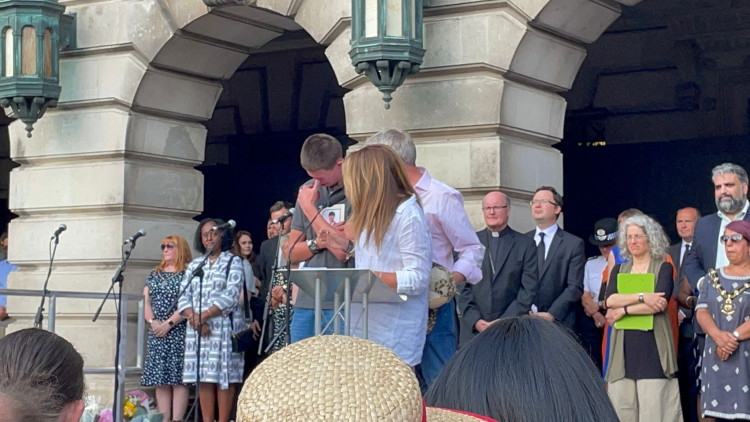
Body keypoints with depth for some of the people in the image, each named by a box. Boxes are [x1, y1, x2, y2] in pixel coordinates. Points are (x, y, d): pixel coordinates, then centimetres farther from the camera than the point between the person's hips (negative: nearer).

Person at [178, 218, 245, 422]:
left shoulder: (233, 262, 3)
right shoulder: (194, 265, 17)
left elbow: (230, 296, -9)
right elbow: (183, 297, 9)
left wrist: (204, 315, -15)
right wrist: (193, 317, -11)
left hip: (225, 326, -4)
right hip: (197, 328, 4)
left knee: (224, 374, -6)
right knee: (203, 376, 1)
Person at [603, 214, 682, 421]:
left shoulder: (663, 268, 5)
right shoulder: (619, 269, 16)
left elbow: (661, 303, -11)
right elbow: (609, 300, -2)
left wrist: (624, 310, -9)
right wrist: (642, 297, -14)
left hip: (653, 343, -4)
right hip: (624, 344, 4)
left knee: (654, 405, -8)